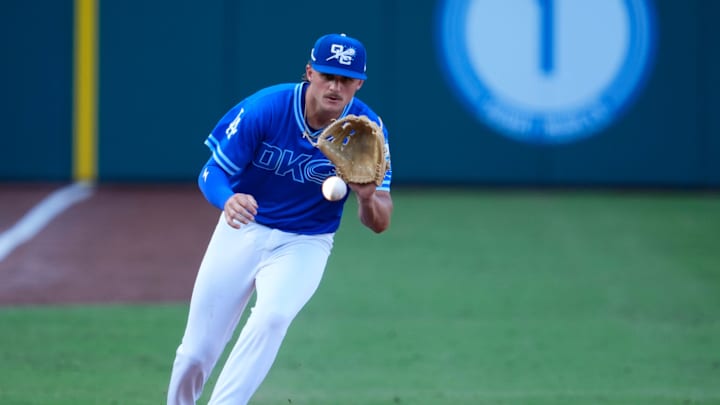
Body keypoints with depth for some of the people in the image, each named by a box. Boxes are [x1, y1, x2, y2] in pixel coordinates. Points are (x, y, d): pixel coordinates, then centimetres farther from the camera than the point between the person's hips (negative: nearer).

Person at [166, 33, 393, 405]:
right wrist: (227, 200, -41)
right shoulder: (265, 108, -21)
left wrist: (368, 198, -41)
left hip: (304, 245, 0)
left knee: (273, 316, -32)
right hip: (243, 231, 1)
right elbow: (212, 173, -17)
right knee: (195, 354, 4)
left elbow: (380, 223, -16)